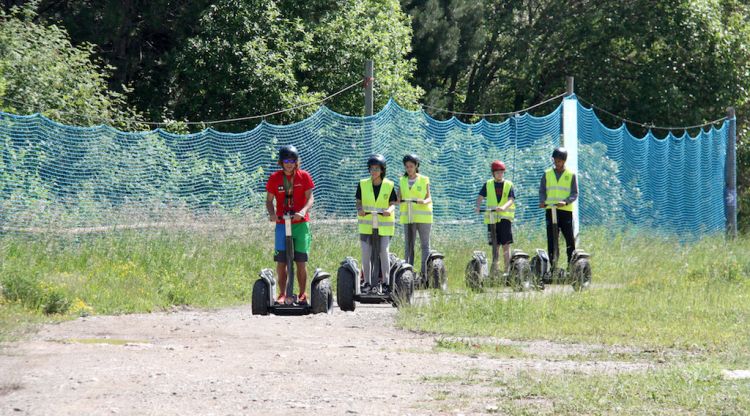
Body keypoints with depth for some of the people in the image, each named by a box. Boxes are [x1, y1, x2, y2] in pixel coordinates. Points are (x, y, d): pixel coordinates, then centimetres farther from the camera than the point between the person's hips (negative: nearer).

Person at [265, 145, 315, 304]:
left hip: (301, 223, -1)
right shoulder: (274, 178, 3)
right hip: (281, 223, 1)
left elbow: (310, 198, -4)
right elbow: (269, 199, 6)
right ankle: (282, 294, 4)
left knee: (301, 261, 0)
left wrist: (303, 211, -23)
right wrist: (271, 213, -14)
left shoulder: (304, 176, 0)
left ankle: (302, 294, 9)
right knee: (281, 261, -3)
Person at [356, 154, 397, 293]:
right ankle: (367, 283, 5)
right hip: (366, 224, 1)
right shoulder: (363, 184, 2)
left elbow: (393, 203, 1)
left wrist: (390, 210, -21)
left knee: (383, 252, -7)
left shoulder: (389, 185, -1)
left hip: (384, 225, -1)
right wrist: (360, 210, -17)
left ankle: (385, 282, 3)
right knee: (366, 254, -4)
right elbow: (358, 202, 4)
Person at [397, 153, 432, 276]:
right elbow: (398, 199, 7)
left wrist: (424, 201, -22)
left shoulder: (424, 180, 2)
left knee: (425, 245, -2)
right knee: (408, 246, 1)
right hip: (408, 217, 3)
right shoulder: (402, 181, 9)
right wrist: (398, 201, -16)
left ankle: (425, 272, -3)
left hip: (423, 217, -3)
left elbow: (429, 198, 0)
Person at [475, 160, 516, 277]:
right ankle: (495, 268, 9)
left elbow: (511, 200, -8)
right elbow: (480, 197, 5)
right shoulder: (488, 185, 9)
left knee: (506, 245, -3)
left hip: (505, 217, -1)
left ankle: (507, 269, 1)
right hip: (491, 218, 1)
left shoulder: (508, 185, 4)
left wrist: (504, 207, -28)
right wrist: (478, 206, -17)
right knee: (495, 245, 4)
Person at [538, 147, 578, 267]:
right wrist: (542, 201, -10)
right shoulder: (547, 174, 11)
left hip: (565, 210, -2)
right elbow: (542, 191, 11)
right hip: (550, 210, 2)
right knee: (551, 239, 0)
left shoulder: (571, 175, 6)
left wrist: (565, 202, -18)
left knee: (570, 238, -3)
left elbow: (575, 194, 1)